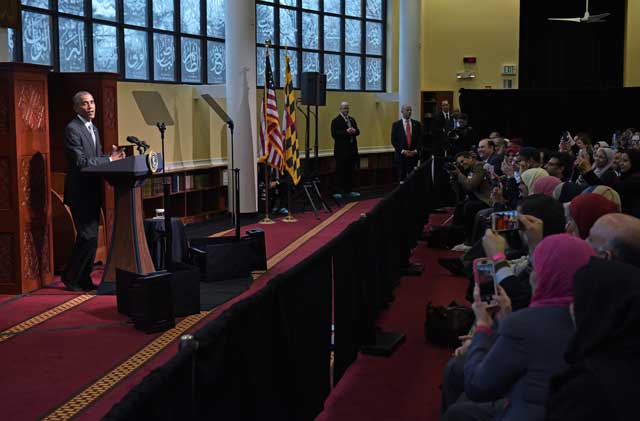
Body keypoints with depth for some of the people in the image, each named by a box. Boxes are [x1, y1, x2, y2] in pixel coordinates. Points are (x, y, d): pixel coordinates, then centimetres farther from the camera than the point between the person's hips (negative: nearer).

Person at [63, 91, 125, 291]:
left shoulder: (93, 128, 15)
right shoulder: (72, 129, -14)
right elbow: (81, 162, -21)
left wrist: (112, 156, 0)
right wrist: (110, 159, -19)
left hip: (93, 191, 9)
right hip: (81, 192, -9)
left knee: (91, 236, 12)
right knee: (88, 236, -9)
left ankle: (84, 278, 20)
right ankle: (71, 277, 5)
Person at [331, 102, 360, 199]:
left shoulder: (352, 120, 16)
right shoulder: (336, 121, -5)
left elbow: (357, 132, 14)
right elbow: (334, 134, -15)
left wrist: (354, 131, -9)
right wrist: (346, 132, -22)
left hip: (352, 150, 6)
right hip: (341, 150, -6)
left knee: (350, 171, 10)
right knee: (340, 172, -3)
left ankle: (349, 191, 17)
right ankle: (339, 191, 0)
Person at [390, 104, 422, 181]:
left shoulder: (417, 124, 8)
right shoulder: (396, 124, 2)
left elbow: (420, 139, 7)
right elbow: (393, 140, -2)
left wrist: (415, 151, -7)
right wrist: (402, 151, -11)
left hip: (414, 155, 2)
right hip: (401, 155, -2)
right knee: (402, 177, 0)